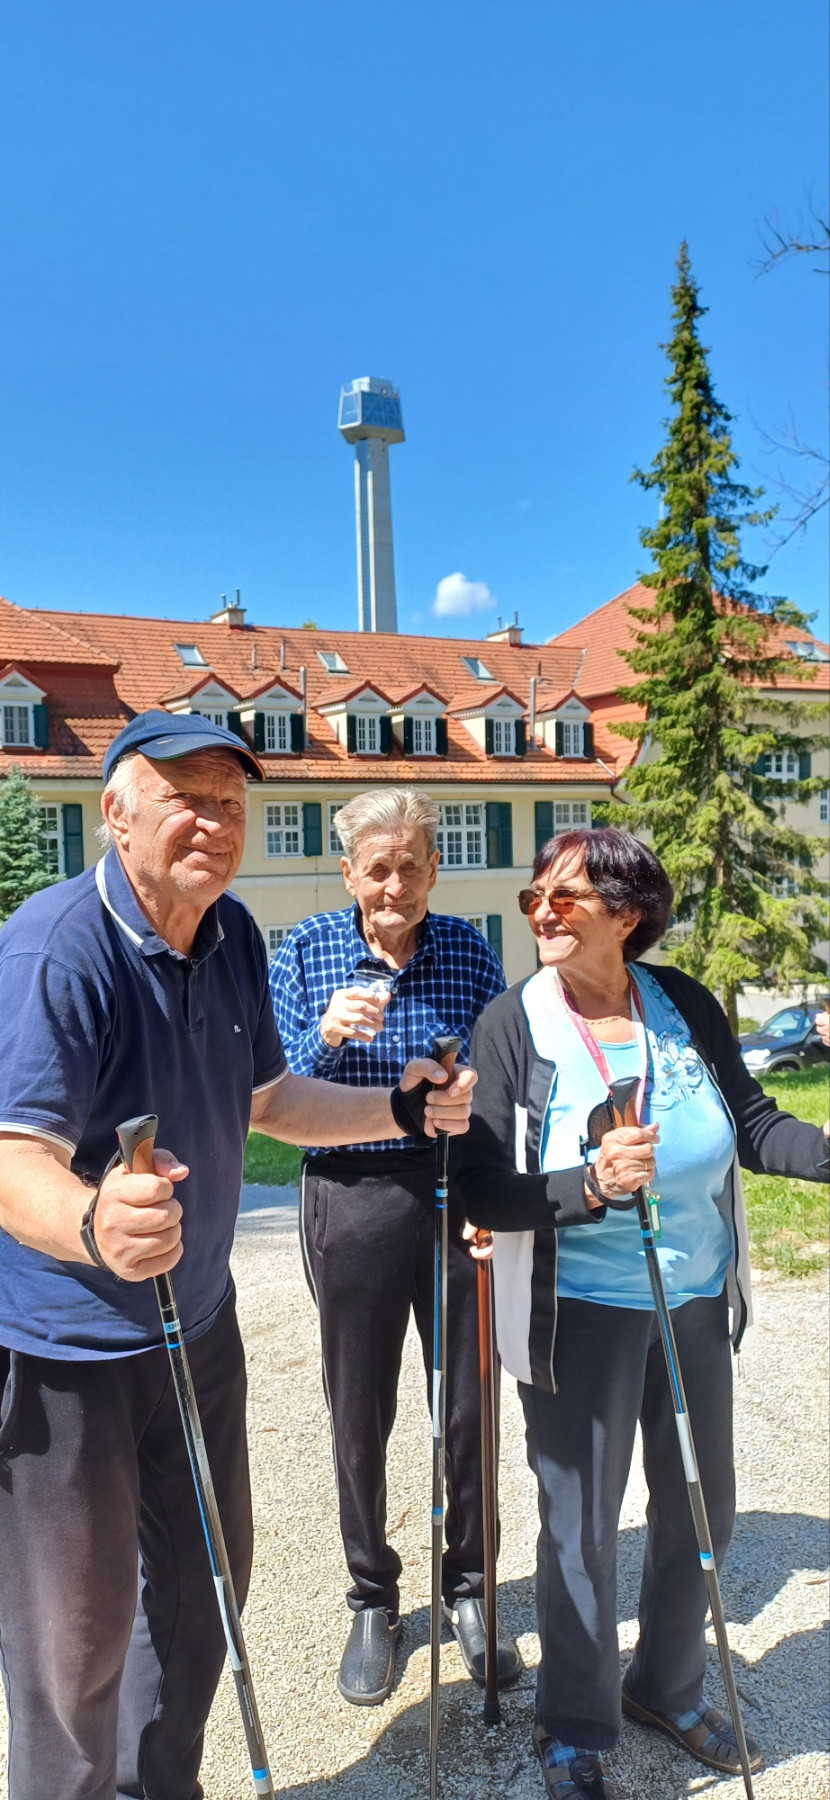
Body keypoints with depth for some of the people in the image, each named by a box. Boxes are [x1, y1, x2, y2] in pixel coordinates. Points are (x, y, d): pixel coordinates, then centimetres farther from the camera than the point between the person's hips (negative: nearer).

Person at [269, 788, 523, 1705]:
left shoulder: (470, 951, -1)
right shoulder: (305, 952, -3)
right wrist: (325, 1038, -25)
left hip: (459, 1197, 1)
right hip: (352, 1200, -1)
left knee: (470, 1405, 13)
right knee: (359, 1415, 12)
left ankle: (469, 1588, 36)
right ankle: (372, 1601, 35)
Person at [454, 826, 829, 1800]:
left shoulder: (685, 1006, -5)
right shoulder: (511, 1025, -14)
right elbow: (483, 1190, -17)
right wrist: (588, 1185, -32)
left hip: (694, 1303, 5)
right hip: (578, 1312, -4)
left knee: (701, 1508, 20)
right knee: (581, 1526, 9)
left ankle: (669, 1687, 47)